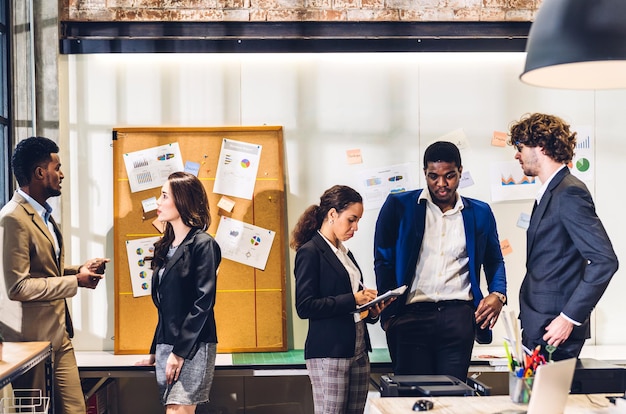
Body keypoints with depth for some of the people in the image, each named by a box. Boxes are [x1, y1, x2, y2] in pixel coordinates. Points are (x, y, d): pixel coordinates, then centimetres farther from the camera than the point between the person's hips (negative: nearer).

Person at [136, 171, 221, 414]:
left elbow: (203, 303, -14)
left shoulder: (203, 244, -8)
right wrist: (155, 350, 17)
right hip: (166, 344, 7)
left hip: (192, 347, -7)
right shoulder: (165, 246, 15)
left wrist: (180, 350, -17)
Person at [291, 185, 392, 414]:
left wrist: (371, 311, 4)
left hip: (358, 350, 8)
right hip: (329, 353, -8)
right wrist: (352, 299, -17)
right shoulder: (310, 252, -7)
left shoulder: (345, 253, 17)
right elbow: (304, 307, -15)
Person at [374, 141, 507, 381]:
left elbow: (494, 260, 22)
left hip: (458, 316, 2)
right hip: (410, 316, -1)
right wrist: (388, 314, -2)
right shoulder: (399, 206, 5)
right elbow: (383, 260, 5)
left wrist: (498, 295, 2)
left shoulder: (480, 213, 12)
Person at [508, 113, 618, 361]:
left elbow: (605, 261, -20)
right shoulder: (550, 193, 16)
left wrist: (570, 318, -19)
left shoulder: (569, 193, -13)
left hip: (554, 328, -9)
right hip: (536, 326, 9)